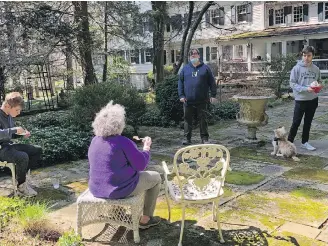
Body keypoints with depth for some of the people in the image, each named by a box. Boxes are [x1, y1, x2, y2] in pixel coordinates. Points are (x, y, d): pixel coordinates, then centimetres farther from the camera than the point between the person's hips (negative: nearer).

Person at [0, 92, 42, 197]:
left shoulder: (9, 116, 9)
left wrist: (22, 133, 3)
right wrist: (15, 130, -30)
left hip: (9, 145, 9)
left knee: (37, 150, 6)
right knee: (23, 157, -34)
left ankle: (20, 177, 9)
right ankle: (21, 187, -13)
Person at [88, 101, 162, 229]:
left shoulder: (95, 141, 2)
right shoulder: (123, 142, -21)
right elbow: (141, 165, -13)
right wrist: (147, 147, 2)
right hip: (119, 189, -8)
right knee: (156, 177, 14)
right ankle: (145, 219, 21)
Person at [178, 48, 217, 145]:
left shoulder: (205, 68, 6)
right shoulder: (185, 68, 10)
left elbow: (212, 82, 5)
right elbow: (180, 82, 8)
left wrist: (213, 95, -2)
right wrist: (181, 95, -2)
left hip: (202, 101, -1)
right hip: (188, 101, 1)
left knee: (203, 120, 5)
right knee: (188, 120, 5)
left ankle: (204, 138, 13)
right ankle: (187, 138, 13)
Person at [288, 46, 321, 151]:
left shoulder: (316, 69, 3)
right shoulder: (297, 68, -9)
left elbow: (319, 81, 15)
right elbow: (292, 83, -11)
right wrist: (306, 88, -22)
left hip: (313, 100, 4)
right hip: (300, 99, -4)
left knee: (308, 122, 13)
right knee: (296, 123, 2)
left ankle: (305, 142, 25)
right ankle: (289, 142, 13)